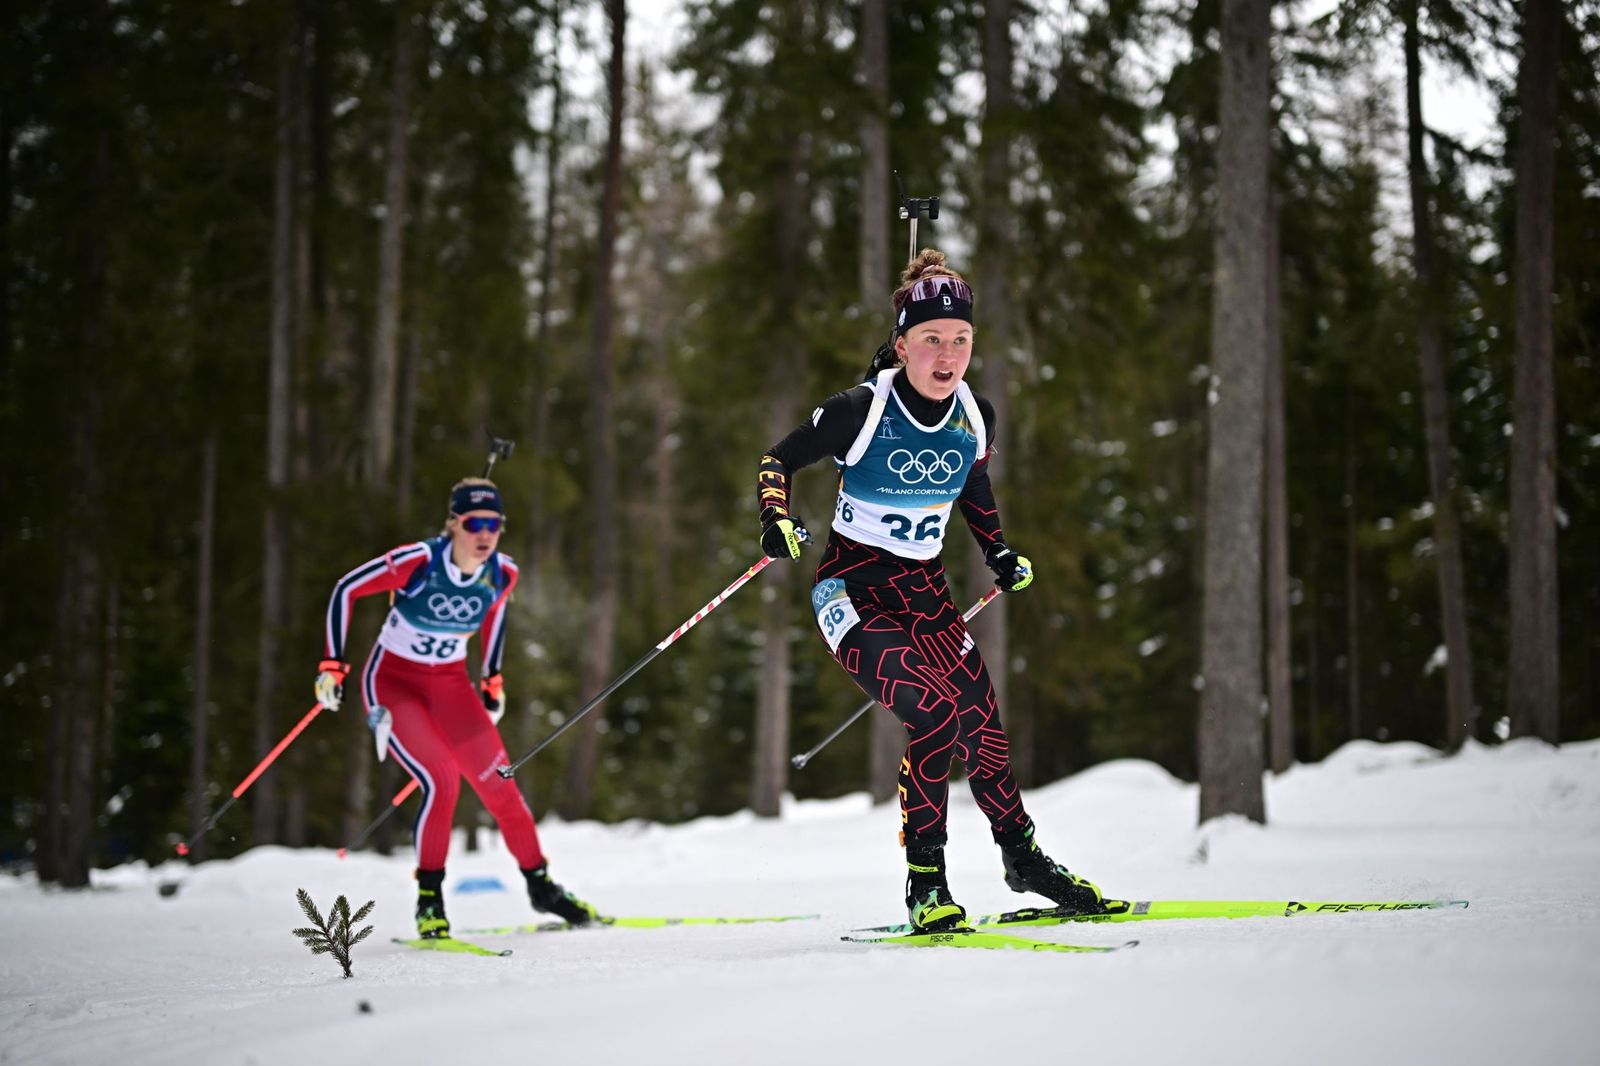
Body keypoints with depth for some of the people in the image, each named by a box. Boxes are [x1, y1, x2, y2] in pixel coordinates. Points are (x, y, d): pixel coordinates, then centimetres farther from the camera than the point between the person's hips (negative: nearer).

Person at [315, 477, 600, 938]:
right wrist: (333, 666, -14)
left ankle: (540, 884, 14)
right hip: (392, 680, -4)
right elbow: (346, 590, -13)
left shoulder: (502, 573, -10)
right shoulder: (418, 561, -25)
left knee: (498, 782, -4)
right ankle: (429, 898, -6)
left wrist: (492, 679, 15)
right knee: (441, 780, -22)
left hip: (451, 685, 4)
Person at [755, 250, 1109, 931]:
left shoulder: (974, 417, -1)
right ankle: (925, 885, -11)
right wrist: (777, 522, -23)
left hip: (926, 594, 5)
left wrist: (1000, 553, 16)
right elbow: (778, 462, -6)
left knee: (982, 722, -2)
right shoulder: (861, 412, -17)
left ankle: (1023, 857, 23)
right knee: (938, 713, -23)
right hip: (854, 589, -5)